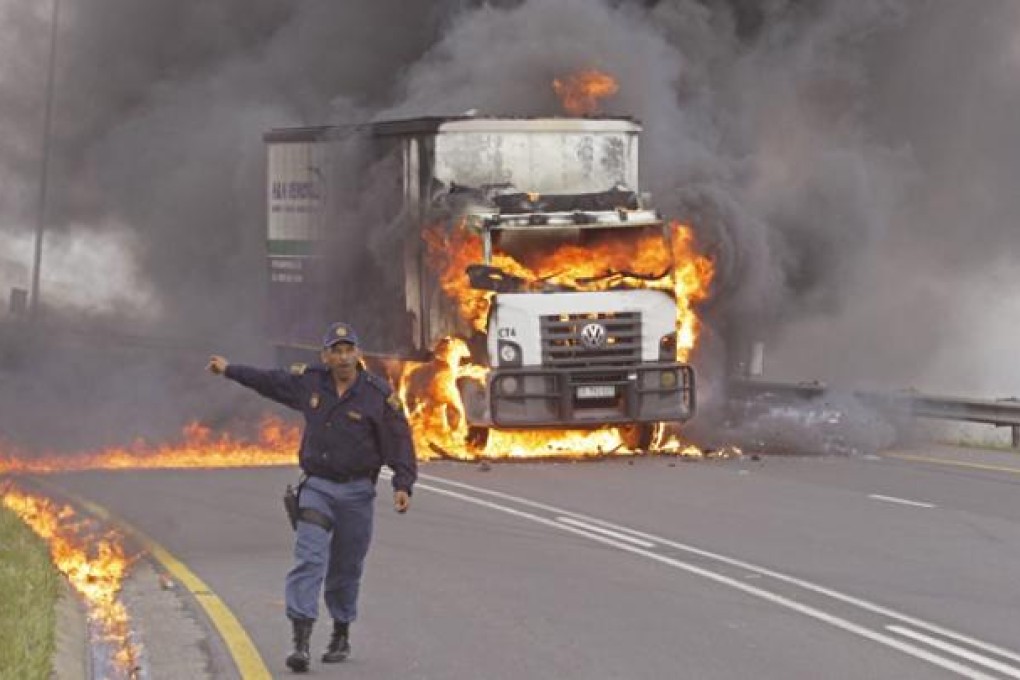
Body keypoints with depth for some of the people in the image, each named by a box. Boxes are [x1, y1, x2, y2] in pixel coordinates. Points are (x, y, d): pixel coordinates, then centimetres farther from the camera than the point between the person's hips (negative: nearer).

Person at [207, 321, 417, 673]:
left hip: (357, 492, -1)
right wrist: (229, 369, 29)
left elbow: (400, 443, -8)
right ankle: (300, 642, -22)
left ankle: (341, 635, 30)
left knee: (345, 570, 9)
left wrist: (402, 486, -20)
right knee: (309, 560, -14)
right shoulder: (310, 382, 2)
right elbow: (270, 381, 19)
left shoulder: (379, 395, -8)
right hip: (317, 487, 1)